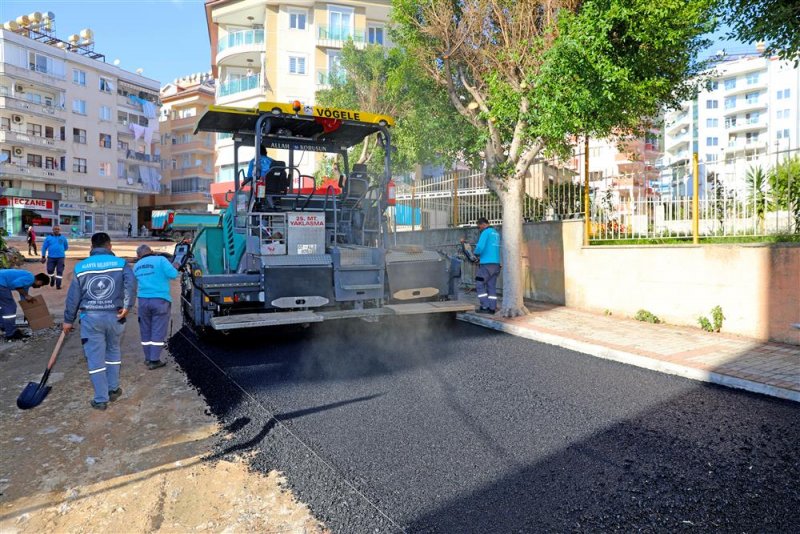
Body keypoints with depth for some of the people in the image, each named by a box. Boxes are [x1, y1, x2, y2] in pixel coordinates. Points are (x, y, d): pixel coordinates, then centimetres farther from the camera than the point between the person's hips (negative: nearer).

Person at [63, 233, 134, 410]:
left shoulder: (81, 266, 7)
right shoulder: (121, 263, 2)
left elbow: (73, 296, 9)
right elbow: (130, 283, -18)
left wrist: (68, 320, 16)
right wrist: (127, 306, -18)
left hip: (90, 317, 0)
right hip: (114, 316, 0)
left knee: (95, 358, 4)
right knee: (113, 351, 21)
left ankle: (101, 399, 8)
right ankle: (113, 389, 27)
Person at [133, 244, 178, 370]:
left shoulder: (136, 266, 14)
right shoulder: (160, 260, -4)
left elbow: (135, 283, 22)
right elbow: (173, 274, -13)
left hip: (143, 301, 5)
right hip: (160, 300, -5)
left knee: (146, 331, 14)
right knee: (158, 331, -1)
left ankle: (148, 359, 21)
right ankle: (154, 360, -1)